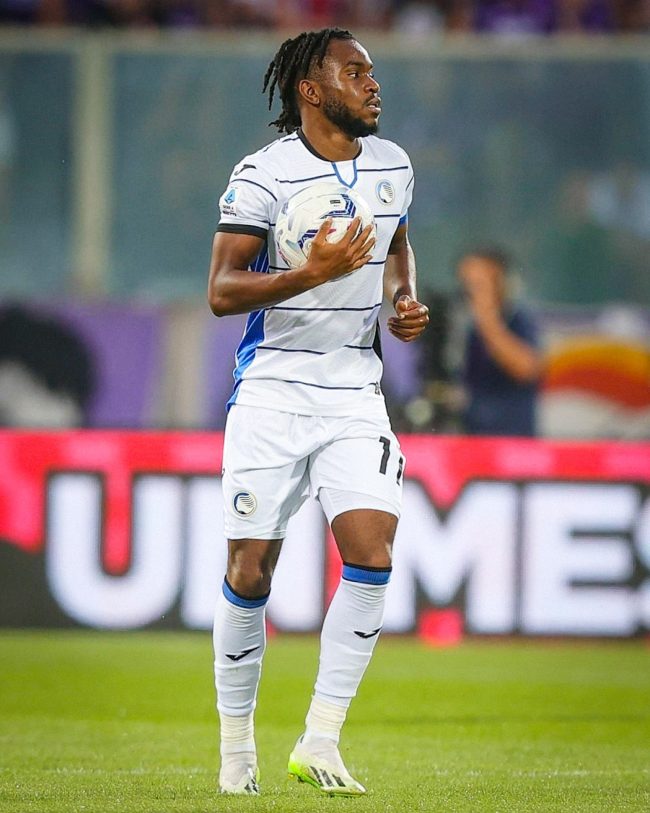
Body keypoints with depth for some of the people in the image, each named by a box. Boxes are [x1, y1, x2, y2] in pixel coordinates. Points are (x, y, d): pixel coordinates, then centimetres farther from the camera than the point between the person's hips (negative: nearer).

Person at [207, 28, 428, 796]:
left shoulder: (392, 164, 8)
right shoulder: (263, 174, -10)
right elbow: (221, 291, -15)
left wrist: (406, 300, 8)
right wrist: (313, 274, -27)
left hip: (354, 393, 4)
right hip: (271, 393, -4)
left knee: (371, 552, -15)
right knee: (250, 571, -1)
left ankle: (319, 743, -10)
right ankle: (236, 746, 17)